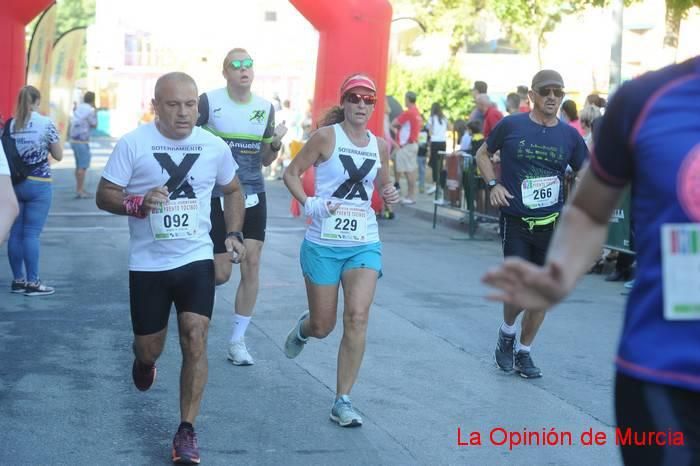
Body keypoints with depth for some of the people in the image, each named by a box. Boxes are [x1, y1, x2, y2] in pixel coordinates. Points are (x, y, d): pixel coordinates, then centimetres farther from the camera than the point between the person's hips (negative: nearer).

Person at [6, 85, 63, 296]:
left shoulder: (10, 124, 4)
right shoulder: (46, 123, -8)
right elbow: (58, 155, -2)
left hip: (14, 182, 5)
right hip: (38, 184, -5)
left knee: (15, 232, 8)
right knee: (31, 233, -3)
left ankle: (18, 280, 15)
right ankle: (32, 282, 0)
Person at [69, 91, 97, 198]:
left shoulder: (78, 108, 10)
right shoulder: (90, 110, -12)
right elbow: (94, 125, -2)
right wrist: (95, 111, 6)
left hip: (74, 140, 9)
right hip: (82, 141, -9)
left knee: (79, 165, 16)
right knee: (83, 166, -5)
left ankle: (80, 189, 23)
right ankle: (80, 191, -7)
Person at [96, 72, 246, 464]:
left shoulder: (214, 147, -1)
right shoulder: (133, 144, -10)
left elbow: (233, 190, 16)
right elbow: (105, 195, -7)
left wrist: (235, 233, 3)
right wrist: (138, 204, -26)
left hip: (196, 259, 1)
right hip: (148, 264, -1)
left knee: (195, 339, -13)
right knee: (149, 348, 10)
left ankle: (187, 431, -3)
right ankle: (145, 360, 51)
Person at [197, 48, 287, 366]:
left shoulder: (265, 108, 7)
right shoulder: (209, 102, -7)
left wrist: (276, 143, -6)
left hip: (253, 194, 4)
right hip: (217, 196, -4)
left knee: (252, 265, -3)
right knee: (221, 273, -4)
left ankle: (237, 340, 8)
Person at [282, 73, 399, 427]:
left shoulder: (380, 146, 6)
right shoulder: (326, 137, -7)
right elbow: (291, 173, -2)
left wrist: (389, 195, -1)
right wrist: (309, 204, -17)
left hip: (364, 244, 3)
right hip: (323, 244, -2)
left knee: (357, 317, -15)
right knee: (322, 327, 6)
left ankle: (343, 401, -5)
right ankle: (303, 327, 47)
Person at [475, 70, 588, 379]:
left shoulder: (569, 135, 2)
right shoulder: (511, 126, -4)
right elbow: (482, 154, 11)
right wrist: (493, 184, -5)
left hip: (552, 225, 3)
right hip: (516, 223, -3)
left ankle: (523, 352, 25)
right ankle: (507, 333, 22)